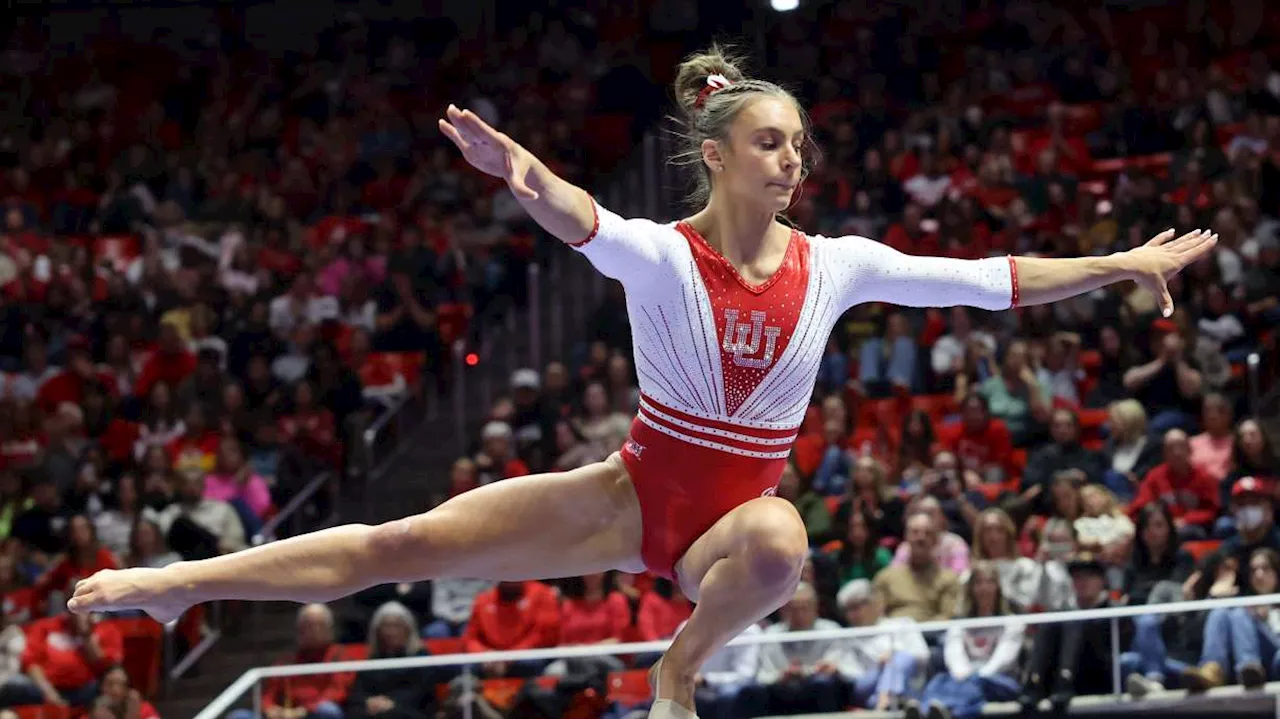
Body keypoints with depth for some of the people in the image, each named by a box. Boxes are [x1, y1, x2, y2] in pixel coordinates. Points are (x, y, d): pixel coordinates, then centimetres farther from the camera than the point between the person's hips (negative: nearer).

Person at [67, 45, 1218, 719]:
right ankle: (174, 582, 1)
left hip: (727, 516, 1)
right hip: (636, 493, -1)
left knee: (778, 542, -40)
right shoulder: (660, 256, -14)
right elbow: (585, 224, -38)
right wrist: (521, 175, -61)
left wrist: (1123, 266, -4)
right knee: (400, 544, -7)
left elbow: (992, 280, -1)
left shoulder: (835, 265, -5)